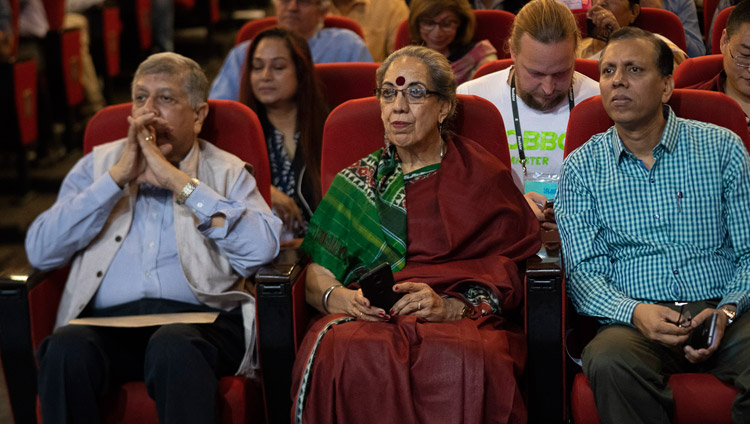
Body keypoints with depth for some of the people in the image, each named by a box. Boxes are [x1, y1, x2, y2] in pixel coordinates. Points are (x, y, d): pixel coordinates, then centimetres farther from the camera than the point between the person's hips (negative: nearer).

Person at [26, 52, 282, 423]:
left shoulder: (227, 173, 16)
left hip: (200, 319, -2)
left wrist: (177, 180, -5)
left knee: (173, 347, -37)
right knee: (66, 347, -31)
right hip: (108, 321, 2)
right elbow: (40, 250, 5)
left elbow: (261, 249, -6)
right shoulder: (97, 165, 21)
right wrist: (119, 176, 0)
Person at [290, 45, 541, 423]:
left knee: (464, 363, -38)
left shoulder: (484, 178, 14)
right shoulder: (355, 182, 20)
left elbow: (509, 277, 3)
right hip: (367, 320, 1)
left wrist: (450, 306, -14)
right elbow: (316, 279, 12)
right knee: (344, 356, -36)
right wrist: (341, 298, -11)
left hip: (461, 321, -1)